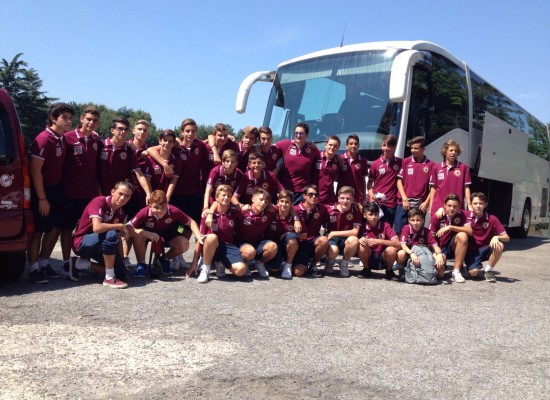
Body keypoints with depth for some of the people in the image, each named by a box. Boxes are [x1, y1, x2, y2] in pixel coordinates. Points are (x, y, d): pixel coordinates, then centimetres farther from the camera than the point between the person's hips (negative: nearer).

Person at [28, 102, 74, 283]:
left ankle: (44, 264, 24)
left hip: (57, 190, 8)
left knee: (55, 228, 12)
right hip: (43, 192, -8)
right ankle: (34, 270, 9)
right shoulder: (44, 139, -17)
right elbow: (35, 170, -19)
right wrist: (42, 199, -20)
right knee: (38, 231, 0)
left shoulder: (62, 138, 6)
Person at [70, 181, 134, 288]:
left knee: (121, 273, -3)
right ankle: (109, 278, -24)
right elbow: (97, 227, -38)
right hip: (82, 243, -8)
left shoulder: (121, 212, 0)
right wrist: (120, 226, -25)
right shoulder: (99, 202, -22)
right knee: (111, 235, -35)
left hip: (100, 245, 8)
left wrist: (121, 260, -1)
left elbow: (118, 240, 5)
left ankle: (81, 264, 9)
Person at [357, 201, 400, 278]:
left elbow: (398, 244, -21)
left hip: (383, 259, -1)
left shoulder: (385, 226, -11)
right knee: (361, 246, -27)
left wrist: (378, 241, -32)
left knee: (391, 249, -31)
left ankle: (389, 271, 0)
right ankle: (366, 269, 0)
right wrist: (359, 240, -25)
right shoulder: (362, 227, -6)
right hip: (369, 259, 1)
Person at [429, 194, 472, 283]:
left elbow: (470, 231, -23)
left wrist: (450, 227, -29)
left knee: (462, 235, -30)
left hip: (453, 247, 2)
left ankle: (456, 271, -20)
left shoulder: (461, 215, -8)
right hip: (440, 248, -2)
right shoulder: (437, 217, -12)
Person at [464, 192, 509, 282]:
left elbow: (507, 238, -11)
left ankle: (487, 271, -9)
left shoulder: (492, 219, -7)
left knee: (499, 246, -31)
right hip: (472, 250, -1)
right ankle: (478, 266, 12)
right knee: (473, 272, -28)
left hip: (486, 249, 2)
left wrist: (496, 237, -31)